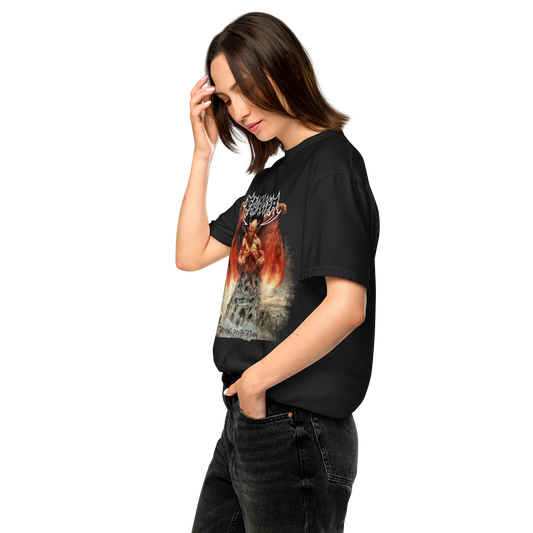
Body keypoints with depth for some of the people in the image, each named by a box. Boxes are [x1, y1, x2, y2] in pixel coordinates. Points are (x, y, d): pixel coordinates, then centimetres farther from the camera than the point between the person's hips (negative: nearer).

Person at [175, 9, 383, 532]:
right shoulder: (268, 174, 14)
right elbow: (190, 257, 12)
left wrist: (256, 380, -14)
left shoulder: (333, 165, -14)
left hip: (298, 428, -9)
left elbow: (346, 307, -23)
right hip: (243, 417, 9)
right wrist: (203, 153, 5)